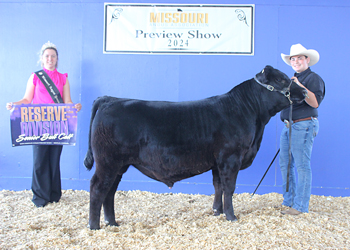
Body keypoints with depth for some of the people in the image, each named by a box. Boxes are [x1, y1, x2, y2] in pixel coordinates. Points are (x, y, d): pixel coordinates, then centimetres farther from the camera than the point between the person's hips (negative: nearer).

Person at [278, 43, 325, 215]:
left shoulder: (313, 78, -3)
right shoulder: (291, 80, 21)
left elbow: (315, 103, -19)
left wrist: (299, 86, -23)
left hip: (304, 125, -9)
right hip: (288, 126, 9)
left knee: (302, 165, -7)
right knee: (285, 165, 10)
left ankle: (300, 206, -2)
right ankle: (288, 201, 21)